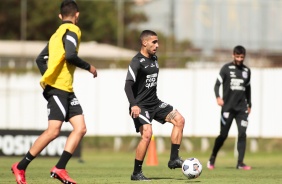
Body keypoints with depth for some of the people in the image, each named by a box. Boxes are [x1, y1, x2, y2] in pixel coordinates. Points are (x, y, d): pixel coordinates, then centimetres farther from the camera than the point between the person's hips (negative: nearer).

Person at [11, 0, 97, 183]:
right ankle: (20, 167, -7)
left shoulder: (57, 33, 20)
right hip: (58, 88, -9)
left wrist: (48, 78, 21)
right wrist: (89, 67, -7)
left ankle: (60, 168, -7)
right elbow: (70, 55, -20)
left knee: (80, 128, 0)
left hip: (66, 90, 9)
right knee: (53, 131, -13)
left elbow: (41, 59, 21)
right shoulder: (72, 30, -6)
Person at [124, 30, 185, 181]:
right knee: (147, 134, -23)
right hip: (141, 106, -9)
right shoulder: (137, 62, -15)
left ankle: (174, 159, 0)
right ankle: (136, 173, -12)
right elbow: (128, 85, -25)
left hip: (154, 103, 9)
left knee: (179, 120, -3)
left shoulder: (154, 59, 12)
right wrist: (133, 105, -38)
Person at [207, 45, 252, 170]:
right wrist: (218, 97, -22)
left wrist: (249, 104, 22)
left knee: (242, 134, -9)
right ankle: (212, 159, 17)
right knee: (223, 135, -2)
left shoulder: (246, 71, 13)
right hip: (227, 107, -3)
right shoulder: (226, 68, -1)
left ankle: (240, 163, -8)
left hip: (242, 108, 3)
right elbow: (217, 84, -5)